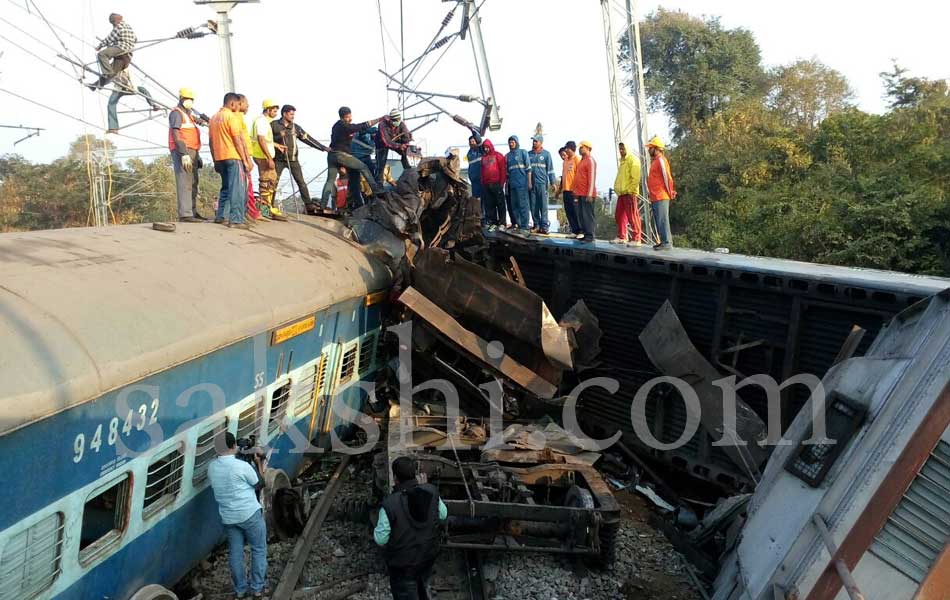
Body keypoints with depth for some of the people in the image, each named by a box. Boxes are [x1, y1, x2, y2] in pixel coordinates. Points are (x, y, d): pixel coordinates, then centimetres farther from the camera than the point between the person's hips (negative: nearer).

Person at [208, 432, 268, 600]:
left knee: (235, 553, 15)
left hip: (228, 517, 5)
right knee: (259, 550, 11)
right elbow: (259, 484, -5)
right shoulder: (242, 466, -20)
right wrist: (259, 463, 5)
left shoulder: (211, 467, -3)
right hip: (250, 514, -5)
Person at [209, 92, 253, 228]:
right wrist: (245, 160, -10)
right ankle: (236, 220, -14)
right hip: (233, 156, -8)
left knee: (225, 187, 18)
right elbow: (237, 140, -12)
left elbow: (211, 142, 17)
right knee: (237, 189, -8)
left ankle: (220, 216, 18)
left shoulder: (214, 118, 17)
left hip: (219, 158, 8)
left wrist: (215, 161, 20)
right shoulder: (231, 117, -7)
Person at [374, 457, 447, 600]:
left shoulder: (389, 504, -32)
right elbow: (443, 515, -1)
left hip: (403, 563, -4)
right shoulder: (432, 491, -18)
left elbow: (381, 539, -21)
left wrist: (376, 531, 0)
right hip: (428, 556, 4)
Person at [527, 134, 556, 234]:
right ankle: (537, 225, 12)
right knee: (533, 206, 4)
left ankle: (544, 226, -4)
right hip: (531, 183, 3)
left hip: (542, 183, -3)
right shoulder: (529, 154, 11)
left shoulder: (546, 154, 4)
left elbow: (550, 169, 2)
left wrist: (552, 182, -4)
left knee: (543, 206, -5)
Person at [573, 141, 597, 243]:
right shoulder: (582, 160, 19)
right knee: (581, 214, 10)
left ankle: (590, 236, -3)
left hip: (587, 194, -9)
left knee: (587, 215, -7)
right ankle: (585, 234, 16)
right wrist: (576, 190, 20)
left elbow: (592, 178, -16)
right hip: (580, 194, 9)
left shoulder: (590, 160, -9)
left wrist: (589, 194, -21)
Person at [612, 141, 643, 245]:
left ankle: (636, 239, -5)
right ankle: (621, 237, 20)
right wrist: (616, 187, 17)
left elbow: (635, 177, -15)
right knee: (619, 215, 11)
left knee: (632, 216, -8)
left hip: (629, 193, -9)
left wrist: (632, 190, -20)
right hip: (621, 193, 9)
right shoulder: (622, 161, 21)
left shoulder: (633, 160, -7)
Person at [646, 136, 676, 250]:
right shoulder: (654, 160, 19)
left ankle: (667, 243, -7)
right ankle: (664, 241, 18)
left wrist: (670, 193, -10)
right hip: (654, 198, 10)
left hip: (661, 198, -10)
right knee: (658, 221, 12)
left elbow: (667, 177, -14)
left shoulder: (661, 160, -11)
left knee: (662, 220, -9)